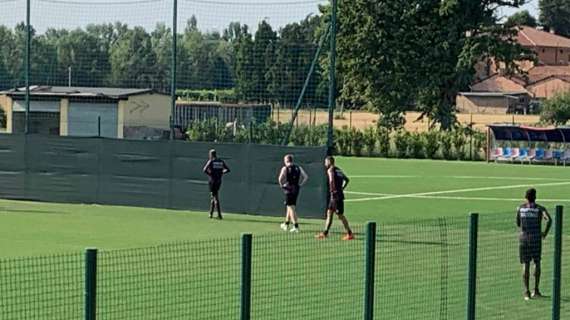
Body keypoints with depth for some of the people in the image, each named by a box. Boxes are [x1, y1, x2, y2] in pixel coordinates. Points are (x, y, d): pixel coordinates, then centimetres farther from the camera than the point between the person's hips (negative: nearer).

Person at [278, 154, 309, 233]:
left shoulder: (285, 168, -7)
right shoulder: (298, 168, 7)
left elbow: (280, 178, -18)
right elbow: (306, 177, 4)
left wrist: (282, 185, -2)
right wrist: (300, 184, 8)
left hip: (288, 190, -6)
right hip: (296, 189, 6)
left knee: (291, 208, -4)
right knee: (290, 206, 21)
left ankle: (296, 226, -12)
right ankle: (286, 224, 34)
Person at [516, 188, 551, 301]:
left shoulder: (520, 209, 5)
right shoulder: (540, 209, -3)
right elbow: (549, 220, -18)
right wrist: (545, 233, -6)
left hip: (523, 238, 1)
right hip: (536, 238, -1)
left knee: (525, 264, 2)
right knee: (537, 263, 13)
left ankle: (526, 291, -6)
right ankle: (536, 290, 12)